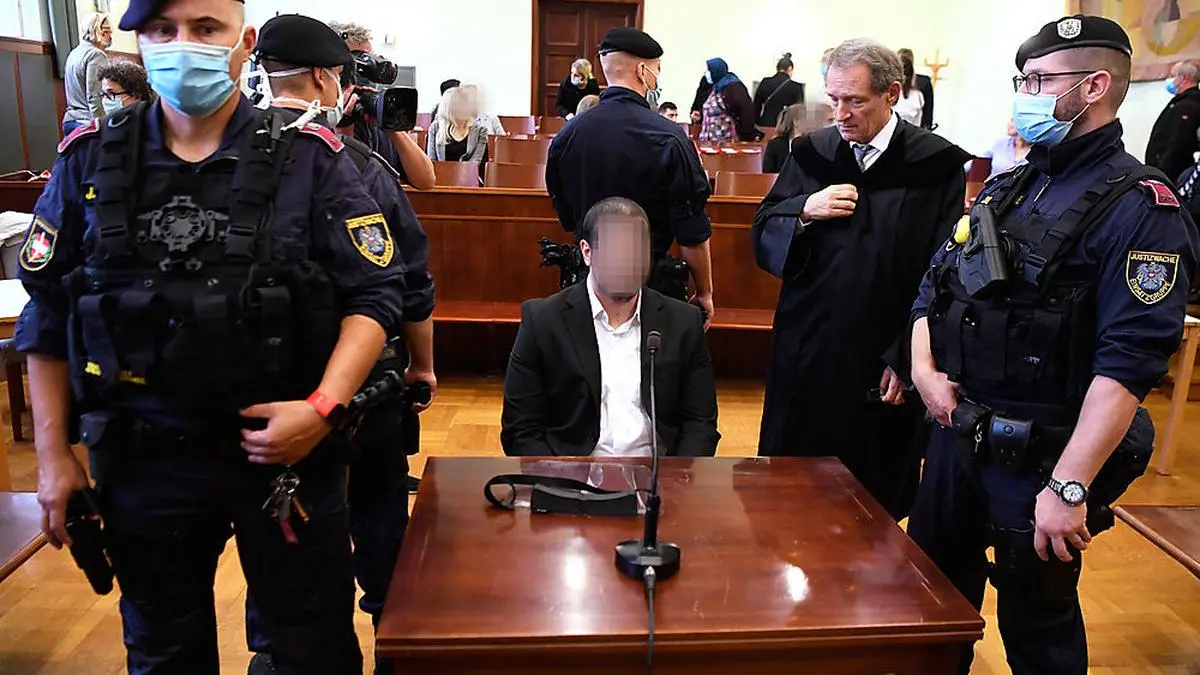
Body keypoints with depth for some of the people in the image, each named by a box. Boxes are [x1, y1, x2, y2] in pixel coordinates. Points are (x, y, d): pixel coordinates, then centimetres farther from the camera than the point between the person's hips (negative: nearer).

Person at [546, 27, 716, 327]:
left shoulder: (567, 135, 0)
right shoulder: (668, 138, -15)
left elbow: (567, 219, 10)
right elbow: (692, 233, -12)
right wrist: (704, 293, 1)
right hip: (652, 281, -4)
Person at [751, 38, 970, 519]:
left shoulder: (936, 165, -6)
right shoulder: (811, 154, 5)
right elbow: (761, 240, 6)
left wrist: (907, 359, -10)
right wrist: (804, 211, -13)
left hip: (885, 366, -2)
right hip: (807, 357, 3)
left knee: (874, 502, 13)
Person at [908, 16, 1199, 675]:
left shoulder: (1140, 207, -13)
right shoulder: (1005, 189, 10)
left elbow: (1127, 362, -22)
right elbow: (934, 284, 15)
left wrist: (1069, 486, -27)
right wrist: (924, 367, -3)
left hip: (1039, 457, -7)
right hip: (956, 434, 7)